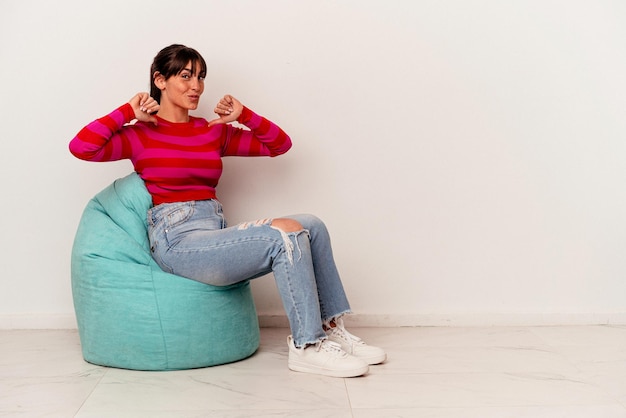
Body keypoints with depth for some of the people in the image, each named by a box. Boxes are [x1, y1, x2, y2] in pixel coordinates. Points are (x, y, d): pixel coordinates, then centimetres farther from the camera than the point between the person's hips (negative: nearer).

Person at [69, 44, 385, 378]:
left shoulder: (214, 132, 17)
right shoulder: (139, 134, 4)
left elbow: (279, 144, 20)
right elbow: (80, 147, -13)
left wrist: (243, 115, 6)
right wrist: (128, 111, -6)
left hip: (217, 233, 6)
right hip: (177, 240, -6)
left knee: (312, 226, -12)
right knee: (287, 234, -24)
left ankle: (331, 330, -4)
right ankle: (306, 346, -15)